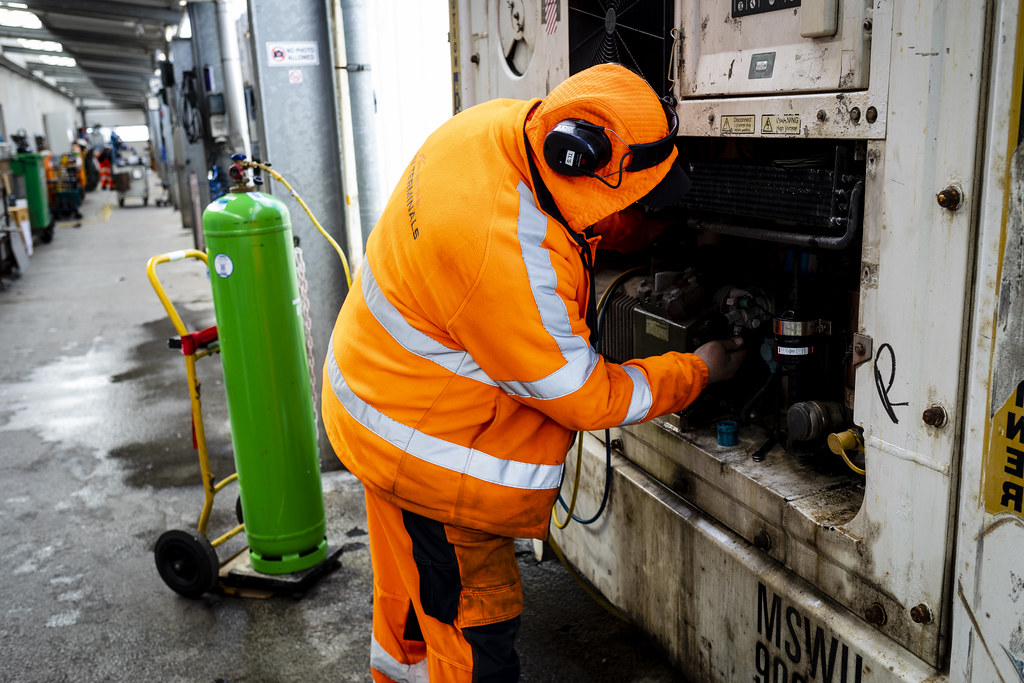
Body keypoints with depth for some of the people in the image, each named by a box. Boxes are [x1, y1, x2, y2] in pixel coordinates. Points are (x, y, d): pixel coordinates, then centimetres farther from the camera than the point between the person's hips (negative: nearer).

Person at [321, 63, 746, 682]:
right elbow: (581, 396, -23)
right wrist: (697, 371, -10)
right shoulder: (507, 254, -38)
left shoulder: (509, 122, -11)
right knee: (478, 619, 7)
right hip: (427, 444, -10)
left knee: (413, 581, 30)